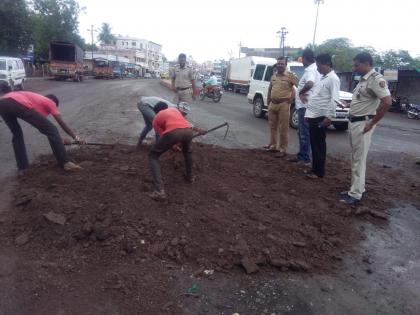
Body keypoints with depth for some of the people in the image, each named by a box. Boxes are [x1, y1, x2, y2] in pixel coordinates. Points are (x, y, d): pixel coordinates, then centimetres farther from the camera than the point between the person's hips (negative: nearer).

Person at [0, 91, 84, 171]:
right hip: (18, 105, -9)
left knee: (17, 135, 30)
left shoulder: (38, 99, 40)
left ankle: (23, 166, 28)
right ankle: (65, 163, 0)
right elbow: (62, 123, 16)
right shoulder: (50, 102, 21)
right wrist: (76, 138, 21)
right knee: (52, 130, -1)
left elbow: (43, 125, 44)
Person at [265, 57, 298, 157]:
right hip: (272, 104, 7)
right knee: (273, 127, 15)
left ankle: (283, 150, 2)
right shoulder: (273, 76, 14)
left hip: (284, 105, -6)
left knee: (283, 128, -3)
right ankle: (273, 145, 28)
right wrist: (268, 102, 16)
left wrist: (291, 98, -11)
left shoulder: (290, 75, -5)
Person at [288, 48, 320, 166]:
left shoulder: (310, 70, -18)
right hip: (305, 105, 10)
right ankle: (302, 155, 26)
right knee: (302, 132, 17)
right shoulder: (315, 68, 14)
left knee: (304, 133, -4)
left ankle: (305, 158, 4)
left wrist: (301, 92, -22)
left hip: (305, 106, -10)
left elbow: (309, 84, -39)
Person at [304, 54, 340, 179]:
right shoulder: (322, 78, 18)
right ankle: (315, 169, 21)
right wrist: (309, 112, 18)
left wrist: (329, 116, -23)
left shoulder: (333, 79, -10)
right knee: (314, 144, 12)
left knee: (319, 145, -2)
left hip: (320, 117, -9)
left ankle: (319, 172, 7)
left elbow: (333, 99, -18)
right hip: (313, 116, 9)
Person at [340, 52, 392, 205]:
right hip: (354, 122, 9)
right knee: (355, 158, 14)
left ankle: (356, 194, 2)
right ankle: (358, 188, 24)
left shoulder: (376, 79, -15)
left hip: (363, 124, -9)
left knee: (359, 159, -5)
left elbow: (387, 102, -23)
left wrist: (372, 123, -19)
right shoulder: (363, 79, 13)